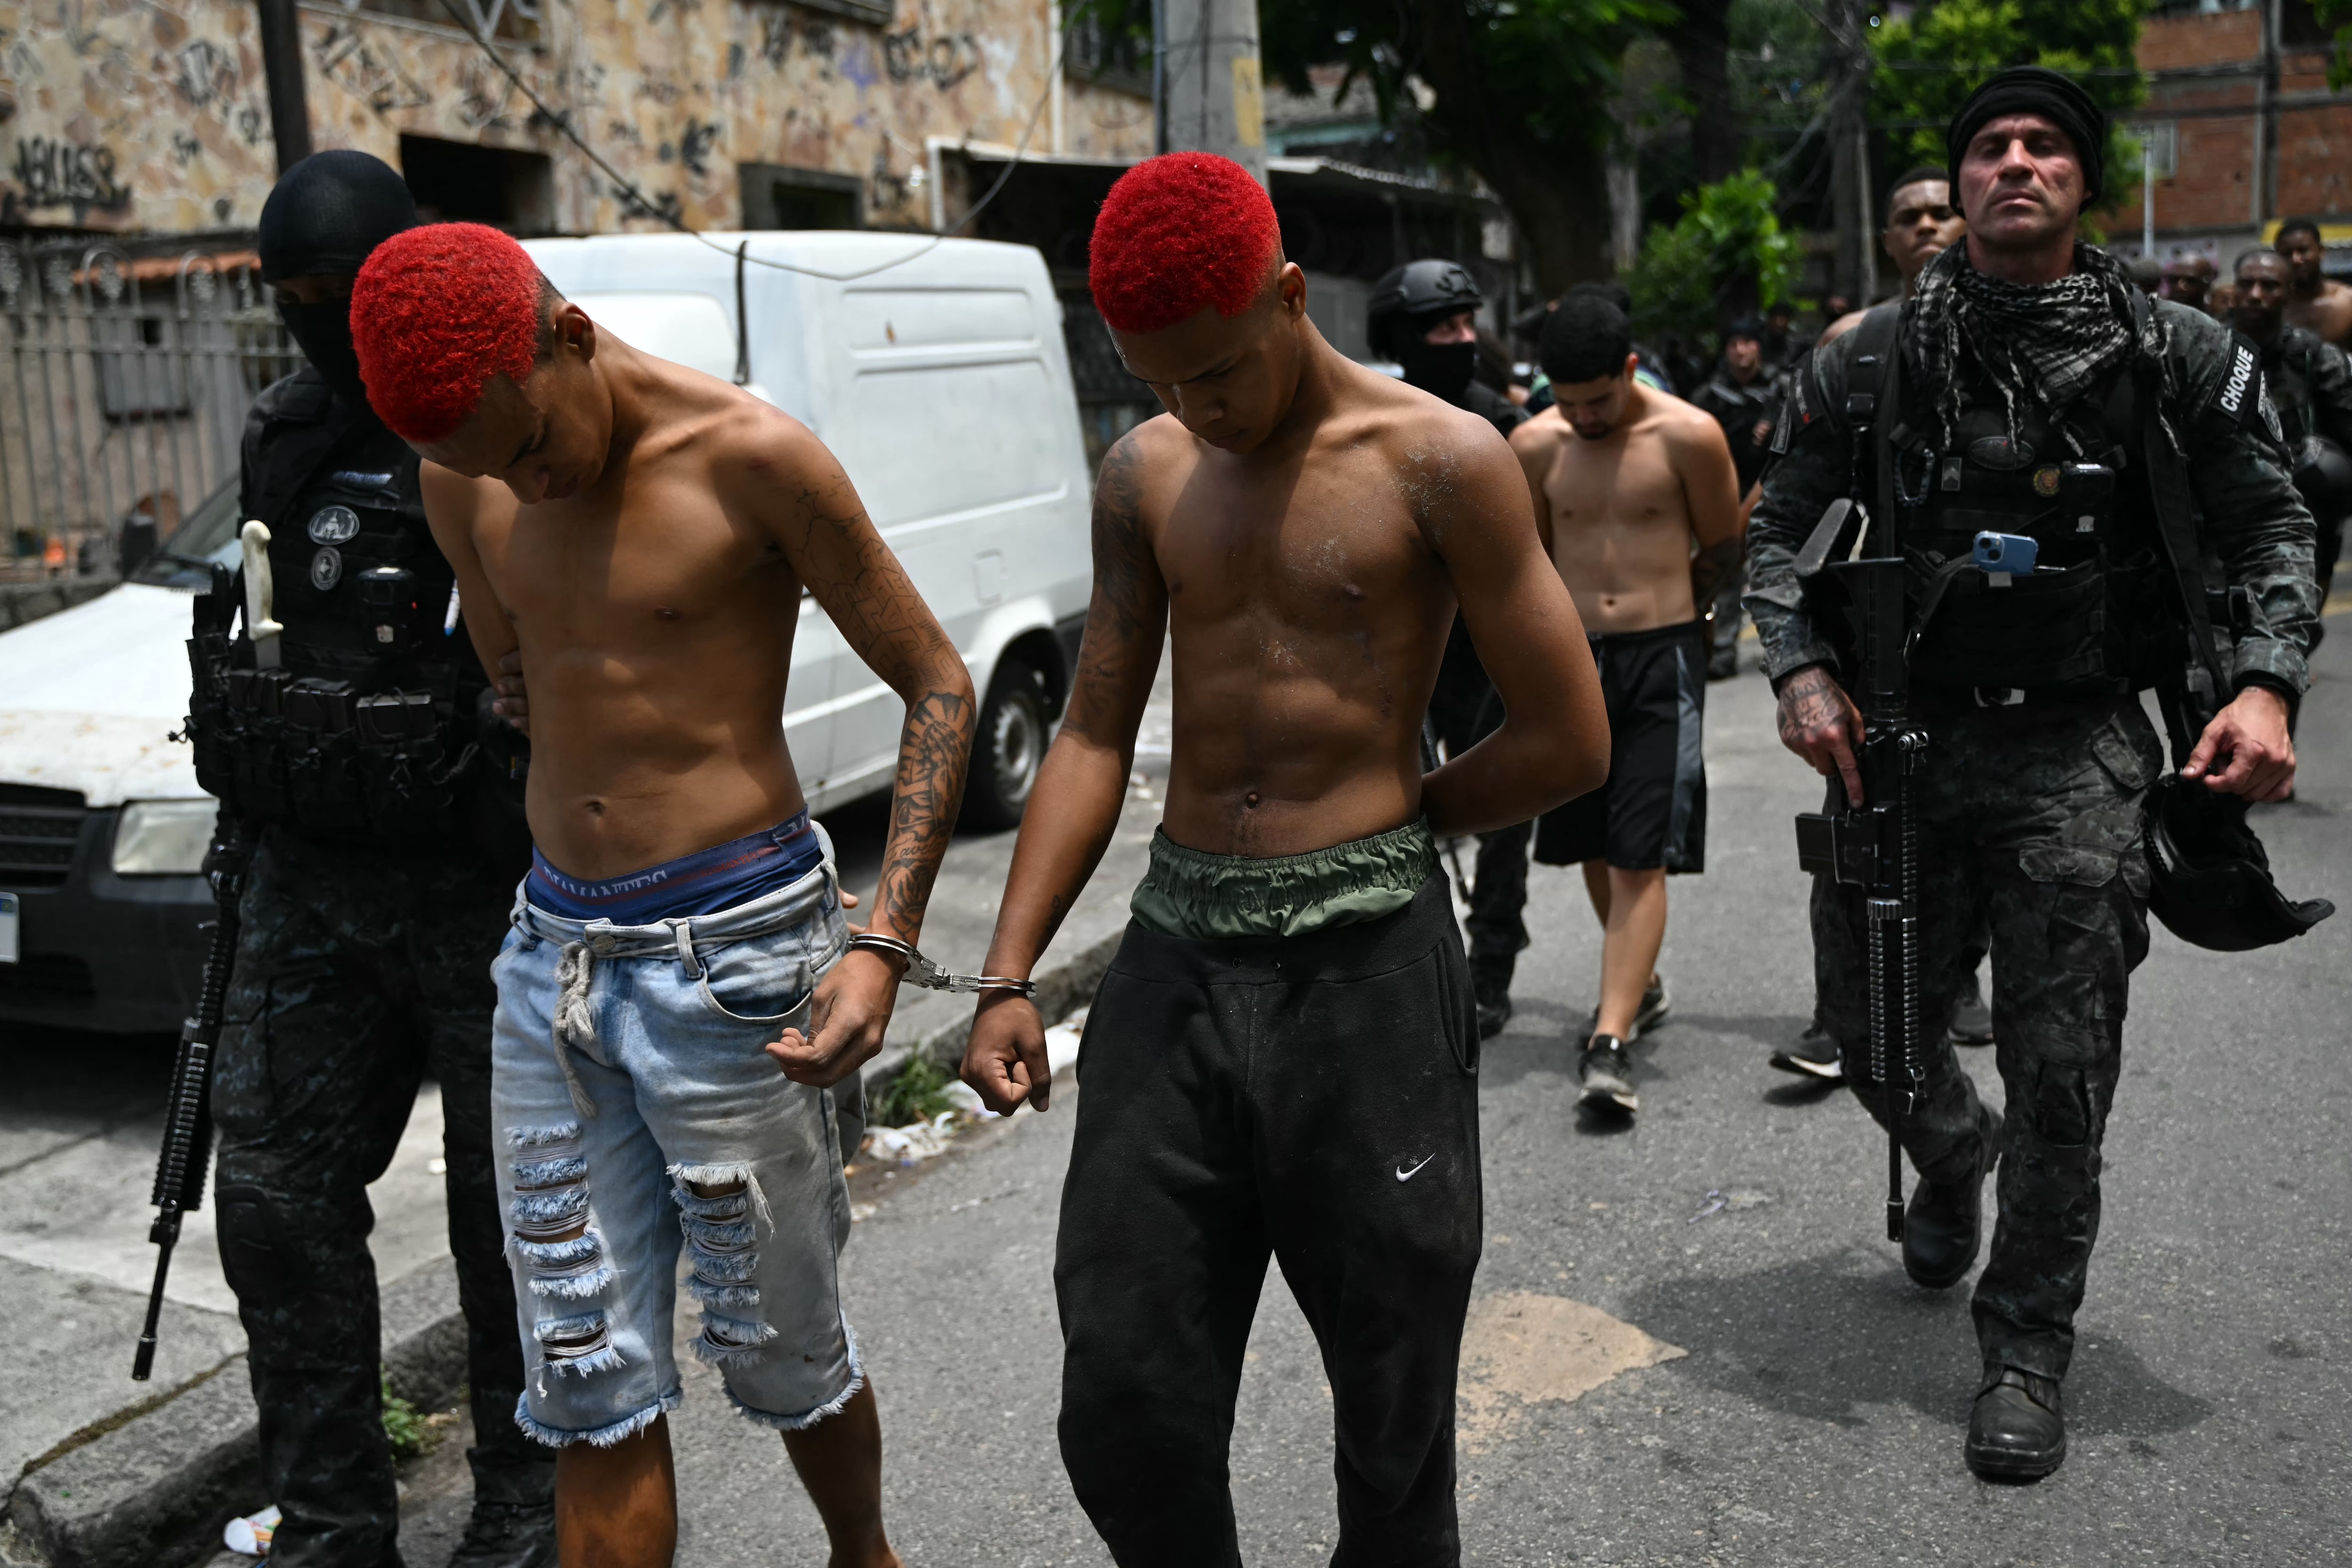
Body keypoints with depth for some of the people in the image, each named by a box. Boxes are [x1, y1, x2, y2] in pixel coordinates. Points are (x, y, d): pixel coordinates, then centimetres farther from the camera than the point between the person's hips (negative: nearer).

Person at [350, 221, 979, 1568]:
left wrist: (885, 947, -17)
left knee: (780, 1351, 11)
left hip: (731, 949, -5)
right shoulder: (465, 484, 4)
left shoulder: (751, 458, -13)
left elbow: (937, 683, -9)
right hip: (555, 952, 5)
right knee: (592, 1385, 9)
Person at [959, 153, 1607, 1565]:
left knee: (1393, 1422, 8)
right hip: (1174, 955, 4)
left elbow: (1571, 740, -4)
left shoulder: (1439, 461, -5)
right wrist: (1010, 976, 4)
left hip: (1365, 962, -4)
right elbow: (1095, 739, 11)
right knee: (1124, 1420, 7)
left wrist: (1382, 819, 5)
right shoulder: (1146, 475, 9)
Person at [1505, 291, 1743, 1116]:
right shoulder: (1534, 444, 1)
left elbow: (1724, 553, 6)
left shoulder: (1688, 436, -7)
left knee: (1642, 857, -9)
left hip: (1661, 659, -4)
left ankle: (1609, 1042, -11)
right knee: (1592, 846, 14)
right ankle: (1639, 985, 37)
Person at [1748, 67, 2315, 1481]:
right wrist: (1802, 669, -9)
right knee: (1877, 1038, 12)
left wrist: (2266, 683, -10)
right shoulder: (1873, 359, 4)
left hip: (2080, 754, -1)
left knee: (2061, 1074, 1)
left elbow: (2273, 530, 7)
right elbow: (1785, 527, 7)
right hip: (1898, 740, 2)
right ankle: (1954, 1161, 48)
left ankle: (2029, 1349, 20)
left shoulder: (2180, 356, 3)